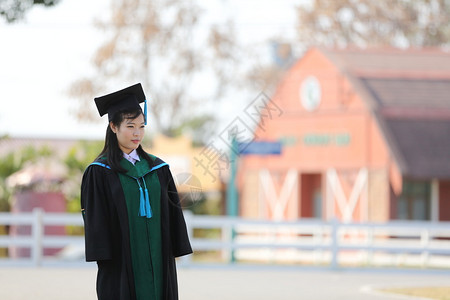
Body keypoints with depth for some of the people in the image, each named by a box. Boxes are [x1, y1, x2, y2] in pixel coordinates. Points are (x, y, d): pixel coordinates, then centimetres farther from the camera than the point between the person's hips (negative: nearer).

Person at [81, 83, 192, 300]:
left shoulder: (158, 169, 11)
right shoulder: (100, 173, -1)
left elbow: (173, 215, 11)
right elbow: (96, 223, -5)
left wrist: (173, 256, 4)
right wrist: (106, 262, -13)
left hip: (158, 265, 4)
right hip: (122, 267, -4)